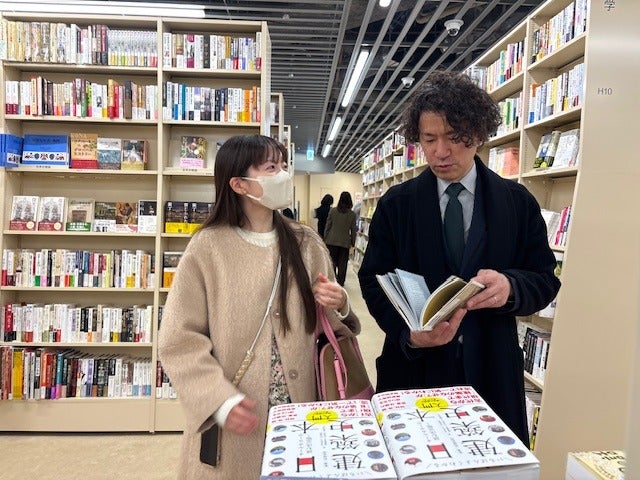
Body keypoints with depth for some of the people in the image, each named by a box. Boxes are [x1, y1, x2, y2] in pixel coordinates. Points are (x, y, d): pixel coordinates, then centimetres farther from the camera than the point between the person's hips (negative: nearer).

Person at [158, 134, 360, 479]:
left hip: (299, 411, 3)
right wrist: (219, 400, -19)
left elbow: (326, 322, 9)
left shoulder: (307, 243, 1)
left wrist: (337, 308, -12)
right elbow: (180, 339, -9)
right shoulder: (208, 247, -10)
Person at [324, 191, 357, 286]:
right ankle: (340, 282, 15)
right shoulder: (352, 214, -5)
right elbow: (353, 230, -1)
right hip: (345, 242, 0)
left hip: (332, 241, 1)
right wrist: (353, 242, 11)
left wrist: (325, 239, 8)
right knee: (343, 264, 9)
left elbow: (327, 226, -1)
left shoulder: (332, 211, -5)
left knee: (332, 262, 12)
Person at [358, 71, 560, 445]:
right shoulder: (395, 204, -1)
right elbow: (373, 280, -2)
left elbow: (546, 280, 3)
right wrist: (409, 332, -19)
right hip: (414, 367, 0)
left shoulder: (518, 202, 1)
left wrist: (510, 285, -20)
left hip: (494, 370, 1)